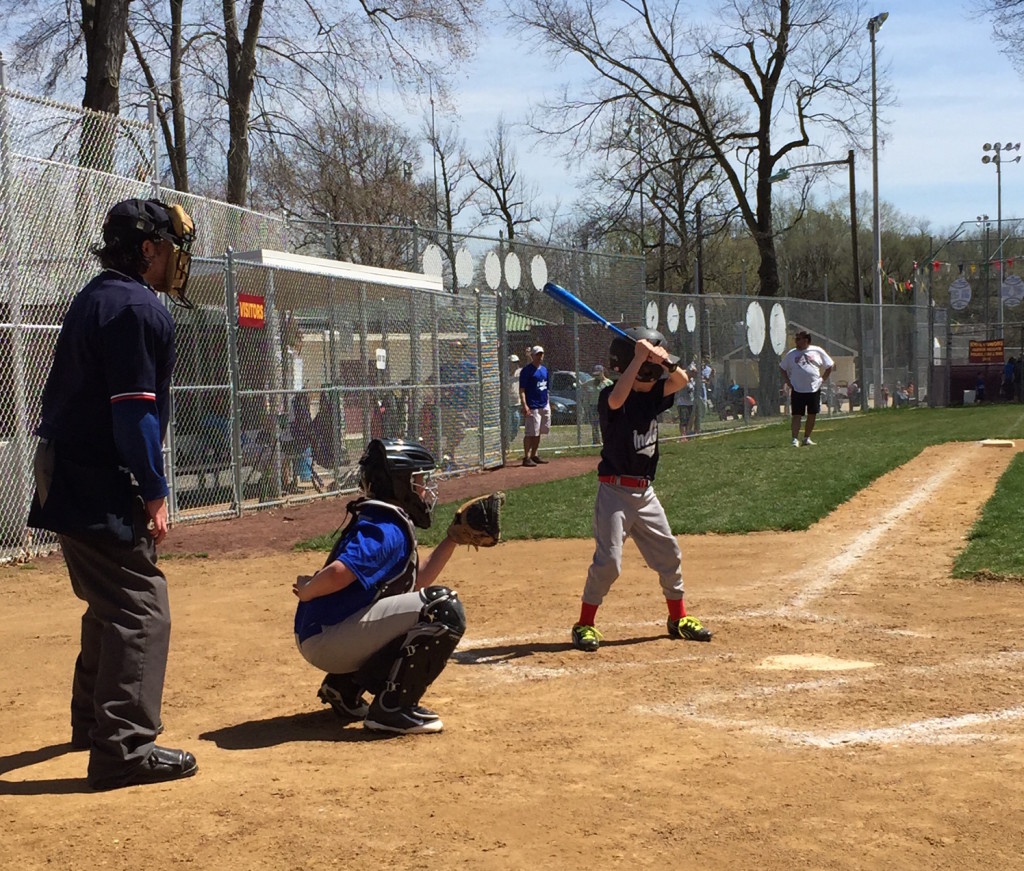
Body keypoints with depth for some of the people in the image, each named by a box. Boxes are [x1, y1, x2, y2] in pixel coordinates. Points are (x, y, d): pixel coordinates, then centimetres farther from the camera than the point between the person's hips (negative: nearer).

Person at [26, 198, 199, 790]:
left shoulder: (96, 297, 15)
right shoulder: (139, 309, -15)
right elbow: (133, 410, -21)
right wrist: (155, 494, -16)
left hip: (67, 473, 10)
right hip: (102, 488, -10)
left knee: (111, 602, 23)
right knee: (141, 608, -8)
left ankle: (95, 720, 36)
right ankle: (125, 749, -9)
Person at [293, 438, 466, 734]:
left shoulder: (391, 525, 17)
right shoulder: (386, 530, -15)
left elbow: (417, 581, 23)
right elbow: (337, 574, -29)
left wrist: (454, 538, 17)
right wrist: (306, 591, -9)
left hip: (332, 638, 10)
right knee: (445, 609, -18)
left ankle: (344, 687, 21)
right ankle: (393, 708, -15)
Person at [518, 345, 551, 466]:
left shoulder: (544, 369, 15)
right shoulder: (527, 370, -8)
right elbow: (522, 390, -13)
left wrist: (548, 403, 18)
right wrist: (524, 405, -22)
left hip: (544, 405, 7)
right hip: (532, 407, -7)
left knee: (538, 433, 11)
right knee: (530, 433, -8)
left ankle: (534, 455, 19)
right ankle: (526, 457, -5)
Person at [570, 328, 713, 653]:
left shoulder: (652, 395, 8)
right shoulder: (611, 397, -12)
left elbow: (682, 380, -2)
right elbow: (617, 399, -35)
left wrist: (663, 359, -21)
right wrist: (639, 357, -34)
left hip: (645, 492, 7)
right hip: (615, 491, -7)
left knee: (668, 553, 12)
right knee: (608, 559, -11)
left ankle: (678, 618, 27)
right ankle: (585, 624, 1)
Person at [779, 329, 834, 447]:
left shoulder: (818, 351, 3)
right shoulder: (792, 353, 5)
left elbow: (830, 366, 11)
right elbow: (782, 368, 15)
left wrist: (822, 380, 3)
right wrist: (788, 382, 5)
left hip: (814, 389, 1)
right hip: (797, 390, -1)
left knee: (812, 415, 6)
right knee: (796, 415, -7)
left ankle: (807, 438, 20)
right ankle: (795, 439, -7)